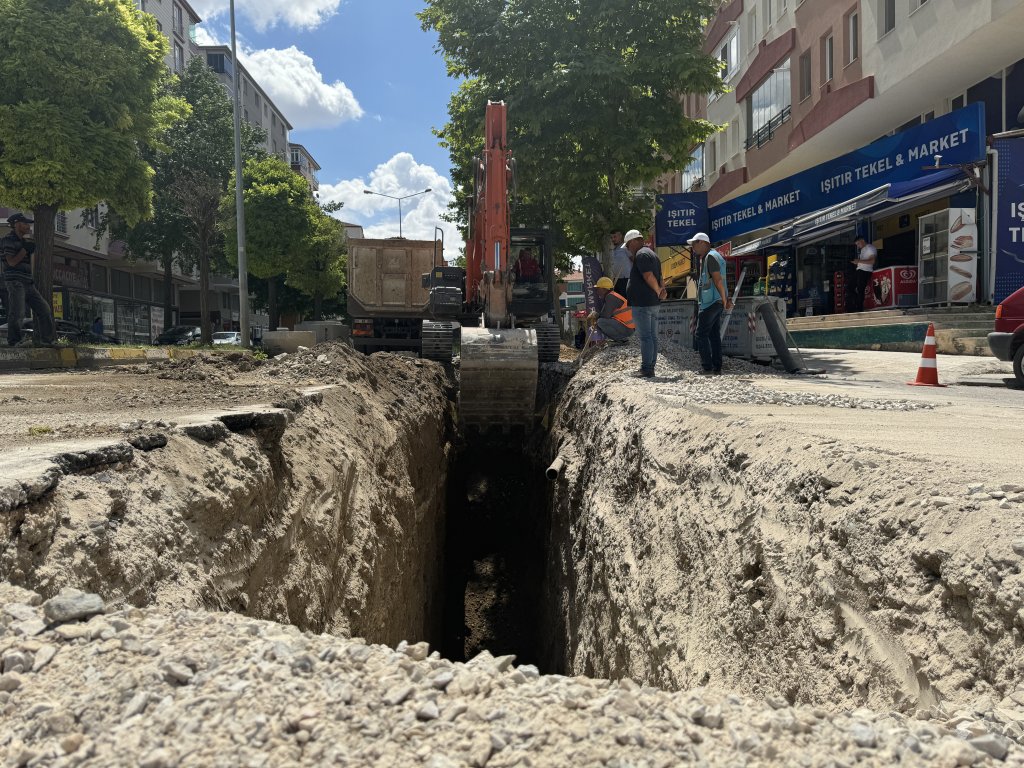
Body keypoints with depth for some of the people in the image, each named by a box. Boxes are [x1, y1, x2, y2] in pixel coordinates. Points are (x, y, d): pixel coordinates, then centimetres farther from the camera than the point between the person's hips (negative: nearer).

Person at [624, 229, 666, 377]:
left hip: (642, 303, -10)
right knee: (652, 336, 10)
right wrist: (662, 290, 1)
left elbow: (649, 276, -21)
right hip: (654, 303, 10)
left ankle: (646, 369, -9)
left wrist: (659, 291, -8)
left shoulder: (641, 255, -12)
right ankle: (651, 368, 14)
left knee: (645, 337, -9)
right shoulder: (652, 254, 22)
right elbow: (659, 278, 18)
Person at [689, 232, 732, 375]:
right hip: (717, 303, 10)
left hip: (710, 303, -10)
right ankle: (717, 367, 11)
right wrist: (727, 298, 14)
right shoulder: (710, 256, 20)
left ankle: (707, 367, -8)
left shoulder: (710, 257, -13)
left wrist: (724, 300, -13)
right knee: (714, 335, 10)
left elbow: (718, 280, -18)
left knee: (701, 334, -7)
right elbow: (719, 280, 20)